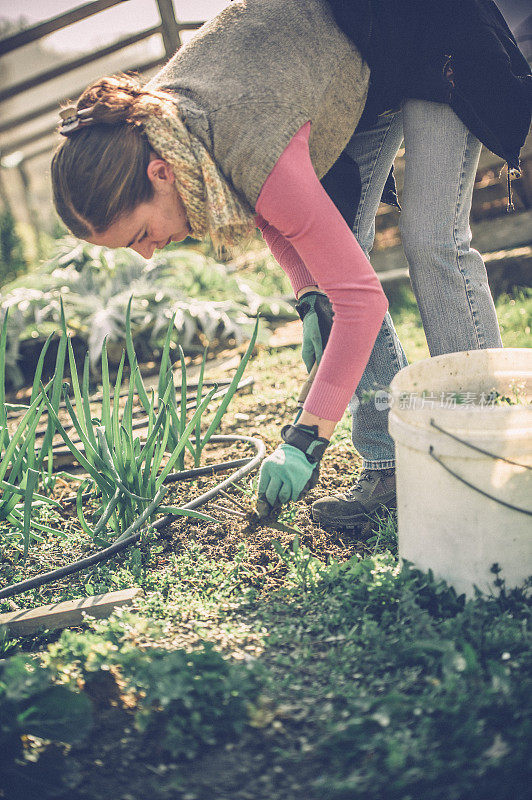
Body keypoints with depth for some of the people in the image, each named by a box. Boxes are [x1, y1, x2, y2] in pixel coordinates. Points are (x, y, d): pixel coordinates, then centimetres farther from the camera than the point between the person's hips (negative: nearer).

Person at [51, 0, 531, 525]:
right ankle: (395, 462, 1)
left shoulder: (253, 155, -42)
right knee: (334, 253, -2)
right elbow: (264, 209, -1)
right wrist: (310, 297, -14)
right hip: (350, 71, 7)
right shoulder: (143, 124, -17)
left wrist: (306, 439, -37)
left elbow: (362, 299, -39)